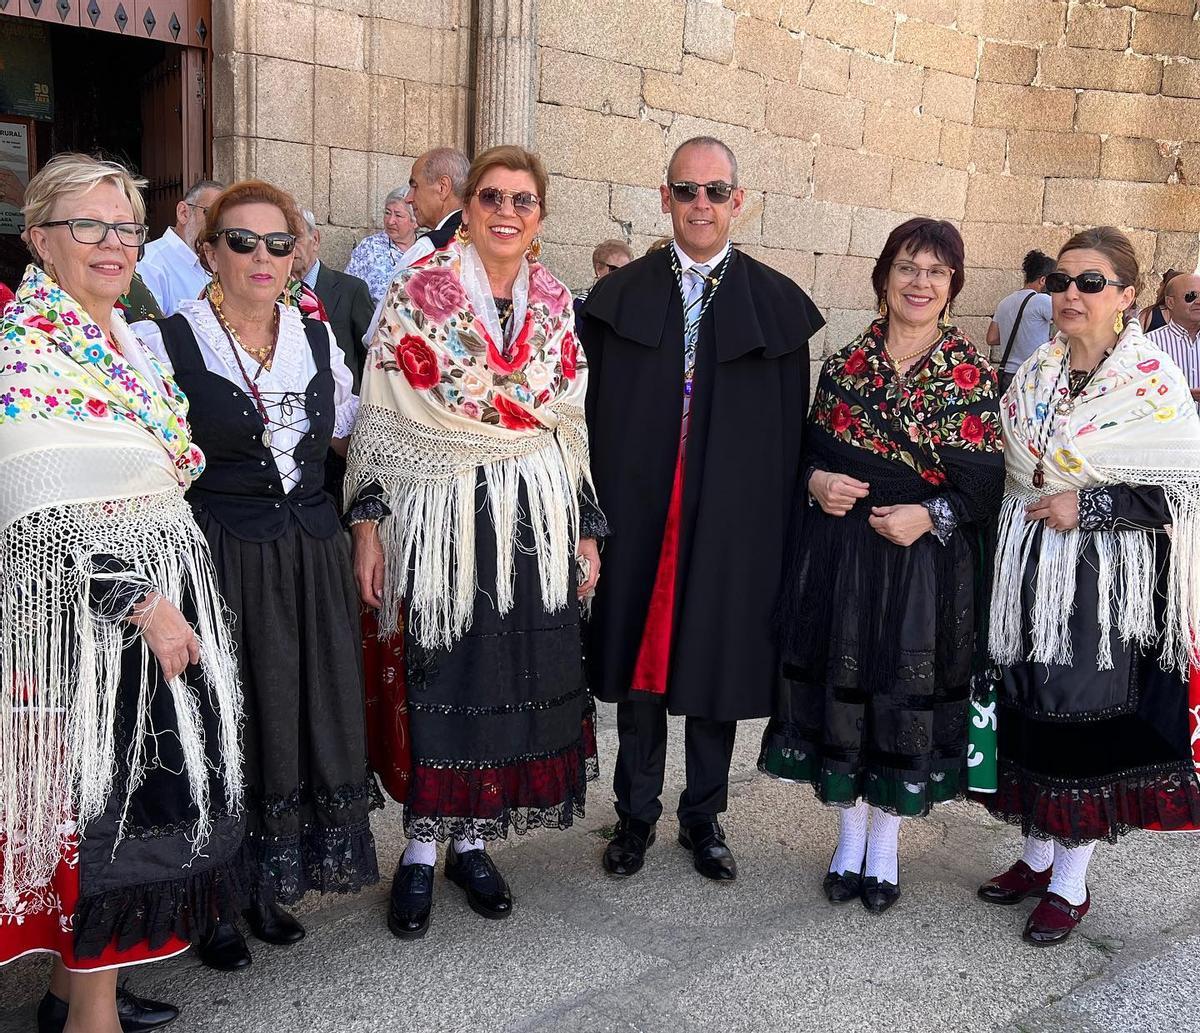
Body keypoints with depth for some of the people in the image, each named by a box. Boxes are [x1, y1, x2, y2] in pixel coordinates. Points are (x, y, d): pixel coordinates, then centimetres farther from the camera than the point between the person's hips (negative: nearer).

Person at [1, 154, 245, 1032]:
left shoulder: (126, 341, 14)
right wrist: (142, 603, -19)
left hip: (160, 590, 8)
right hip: (85, 610, -8)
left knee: (149, 786, 13)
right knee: (104, 793, -1)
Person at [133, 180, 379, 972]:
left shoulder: (318, 338, 9)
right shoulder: (166, 342, -6)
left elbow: (348, 433, 20)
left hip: (311, 558, 5)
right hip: (220, 563, -4)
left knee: (308, 715, 10)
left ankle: (271, 885, 30)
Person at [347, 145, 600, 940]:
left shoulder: (556, 304, 8)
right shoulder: (418, 291, -3)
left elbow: (574, 426, 12)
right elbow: (379, 417, -3)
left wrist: (588, 531, 10)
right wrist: (367, 523, -7)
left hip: (536, 517, 4)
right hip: (441, 514, -3)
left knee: (521, 678, 7)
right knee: (441, 678, 2)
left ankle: (473, 842, 25)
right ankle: (422, 852, 19)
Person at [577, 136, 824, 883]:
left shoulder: (778, 303, 2)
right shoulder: (621, 295, 4)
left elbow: (790, 431, 1)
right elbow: (594, 413, 2)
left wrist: (785, 526, -4)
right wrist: (595, 512, -4)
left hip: (734, 520, 0)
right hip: (638, 515, 1)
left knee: (719, 664, 10)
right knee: (639, 663, 10)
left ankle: (705, 815, 28)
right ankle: (638, 814, 27)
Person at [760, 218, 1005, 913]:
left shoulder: (973, 374, -4)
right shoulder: (845, 363, 4)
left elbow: (988, 481, -5)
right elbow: (813, 450, 11)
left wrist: (930, 516, -19)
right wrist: (816, 482, -9)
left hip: (926, 563, -2)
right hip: (840, 558, 3)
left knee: (907, 698, 7)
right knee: (841, 692, 9)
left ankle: (885, 848, 28)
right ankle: (850, 841, 30)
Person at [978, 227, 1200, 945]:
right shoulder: (1035, 373, 7)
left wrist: (1087, 505, -17)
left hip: (1109, 583, -5)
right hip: (1031, 574, 5)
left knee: (1090, 718, 2)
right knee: (1031, 711, 12)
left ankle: (1071, 886, 19)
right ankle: (1039, 856, 31)